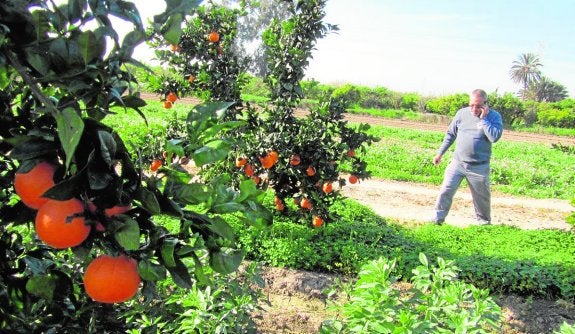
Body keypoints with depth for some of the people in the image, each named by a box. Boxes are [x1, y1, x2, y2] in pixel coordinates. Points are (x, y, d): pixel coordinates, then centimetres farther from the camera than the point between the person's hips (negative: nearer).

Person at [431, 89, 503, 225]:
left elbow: (495, 137, -22)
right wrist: (440, 153, 12)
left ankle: (484, 222, 31)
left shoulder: (494, 116, -6)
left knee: (482, 197, 11)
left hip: (479, 167, -2)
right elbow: (450, 134, 12)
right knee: (446, 191, -4)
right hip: (457, 163, 2)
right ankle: (437, 219, 5)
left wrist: (483, 119, -19)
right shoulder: (462, 113, 2)